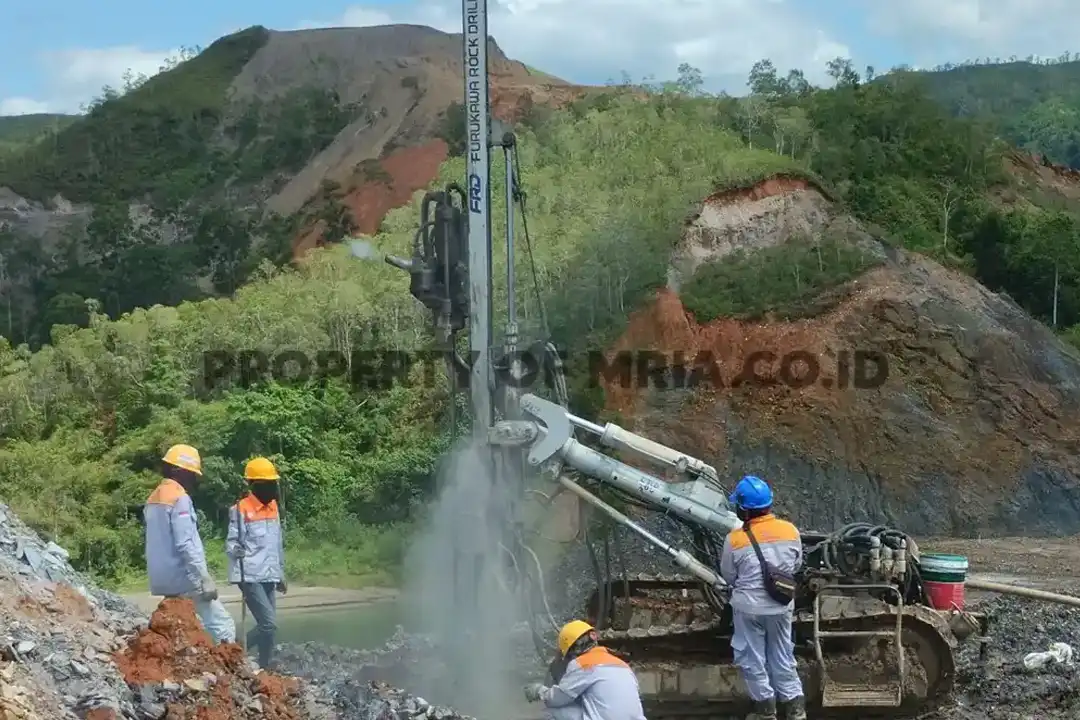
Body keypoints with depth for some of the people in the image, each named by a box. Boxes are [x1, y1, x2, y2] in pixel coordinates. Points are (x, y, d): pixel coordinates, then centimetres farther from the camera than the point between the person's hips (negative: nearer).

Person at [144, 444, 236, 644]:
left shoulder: (154, 499, 15)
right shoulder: (180, 498, -12)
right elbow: (185, 544, -19)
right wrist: (206, 579, -18)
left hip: (164, 581, 9)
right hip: (184, 578, -9)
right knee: (222, 627, -7)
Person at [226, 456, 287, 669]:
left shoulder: (273, 507, 15)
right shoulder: (241, 510, -9)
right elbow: (231, 542, -11)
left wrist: (280, 575, 24)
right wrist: (236, 551, -34)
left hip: (269, 577, 8)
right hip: (250, 577, -8)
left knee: (267, 626, 6)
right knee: (269, 624, -15)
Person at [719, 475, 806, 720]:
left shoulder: (735, 539, -19)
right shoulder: (790, 531, -10)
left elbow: (728, 575, -4)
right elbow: (796, 565, 5)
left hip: (749, 607, -3)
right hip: (781, 605, 3)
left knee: (752, 658, 14)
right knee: (782, 655, 19)